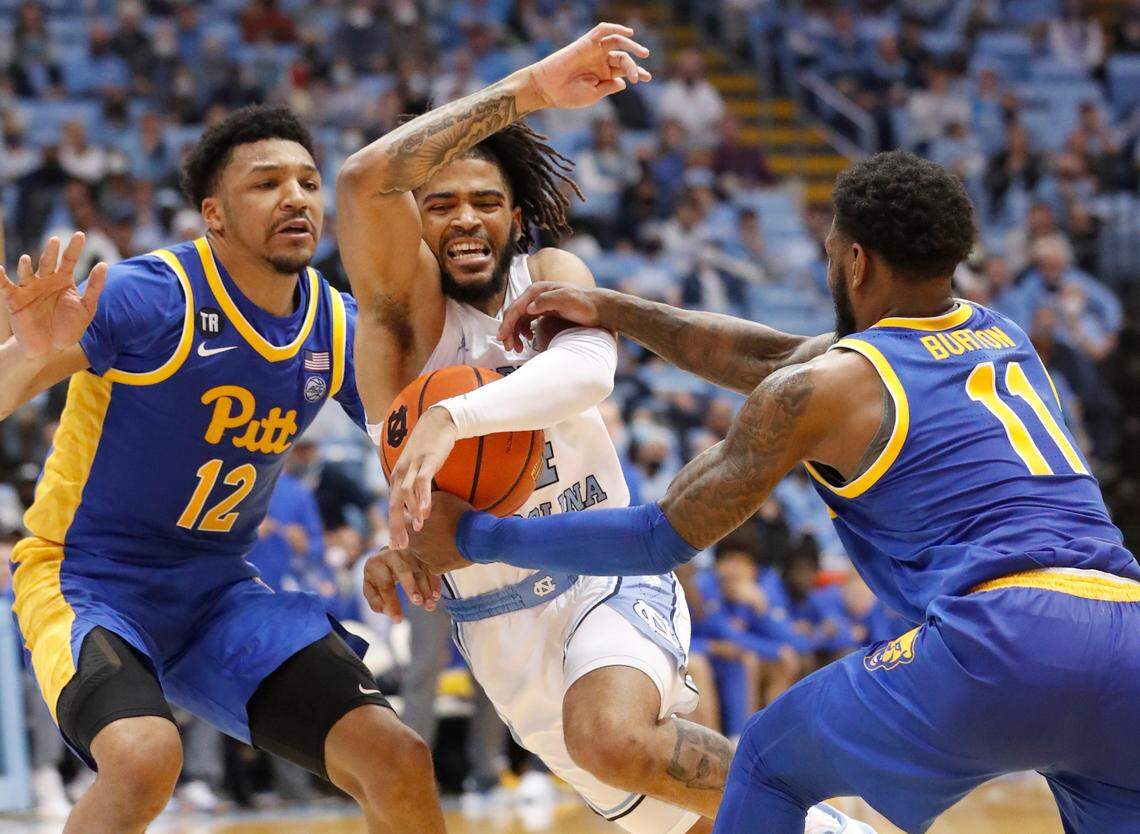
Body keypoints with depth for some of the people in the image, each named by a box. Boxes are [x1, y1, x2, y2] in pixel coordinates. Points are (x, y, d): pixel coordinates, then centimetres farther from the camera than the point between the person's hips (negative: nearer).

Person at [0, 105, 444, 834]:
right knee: (146, 756, -35)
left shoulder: (341, 329, -1)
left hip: (219, 590, 6)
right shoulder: (150, 297, -19)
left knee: (399, 761, -7)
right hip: (86, 579, -6)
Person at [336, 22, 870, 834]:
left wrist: (452, 419, -46)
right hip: (502, 626, 1)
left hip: (609, 579, -1)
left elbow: (588, 369, -30)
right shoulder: (408, 303, -10)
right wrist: (528, 87, -38)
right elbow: (366, 180, -32)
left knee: (612, 737, -33)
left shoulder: (552, 275, -5)